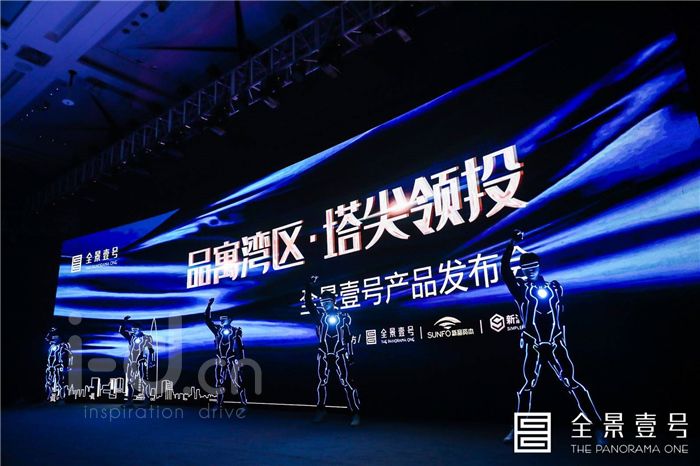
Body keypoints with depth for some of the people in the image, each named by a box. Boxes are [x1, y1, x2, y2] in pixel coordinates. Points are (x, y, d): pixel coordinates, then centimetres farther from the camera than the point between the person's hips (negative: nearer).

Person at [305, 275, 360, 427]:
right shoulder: (319, 314, 3)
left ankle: (356, 413, -4)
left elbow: (348, 337, 4)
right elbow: (308, 303, -10)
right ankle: (320, 410, 25)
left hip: (339, 354, -2)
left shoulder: (343, 316, 1)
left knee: (346, 382, -7)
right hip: (323, 354, 2)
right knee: (322, 382, 9)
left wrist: (351, 354, 2)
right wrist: (309, 287, -22)